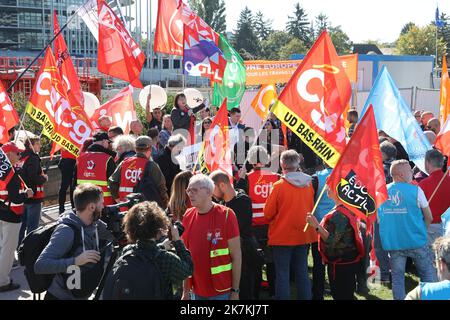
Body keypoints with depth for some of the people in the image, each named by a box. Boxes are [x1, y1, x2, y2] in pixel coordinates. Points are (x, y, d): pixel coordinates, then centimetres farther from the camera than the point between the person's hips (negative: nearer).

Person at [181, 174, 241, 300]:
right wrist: (186, 291, 8)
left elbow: (236, 256, -8)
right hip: (197, 292, 4)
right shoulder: (188, 216, 3)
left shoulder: (226, 215, -11)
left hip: (221, 292, -4)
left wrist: (235, 291, -9)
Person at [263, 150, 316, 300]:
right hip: (303, 235, 4)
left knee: (282, 274, 3)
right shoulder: (308, 184, -1)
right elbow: (311, 208, 11)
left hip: (282, 236, -4)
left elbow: (267, 213, -8)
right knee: (302, 272, 13)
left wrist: (274, 220, 11)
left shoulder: (279, 186, -14)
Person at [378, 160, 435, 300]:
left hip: (392, 243, 3)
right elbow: (429, 218, -1)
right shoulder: (415, 190, -9)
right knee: (427, 274, 12)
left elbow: (379, 219, 9)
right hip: (416, 242, -3)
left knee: (397, 277, 10)